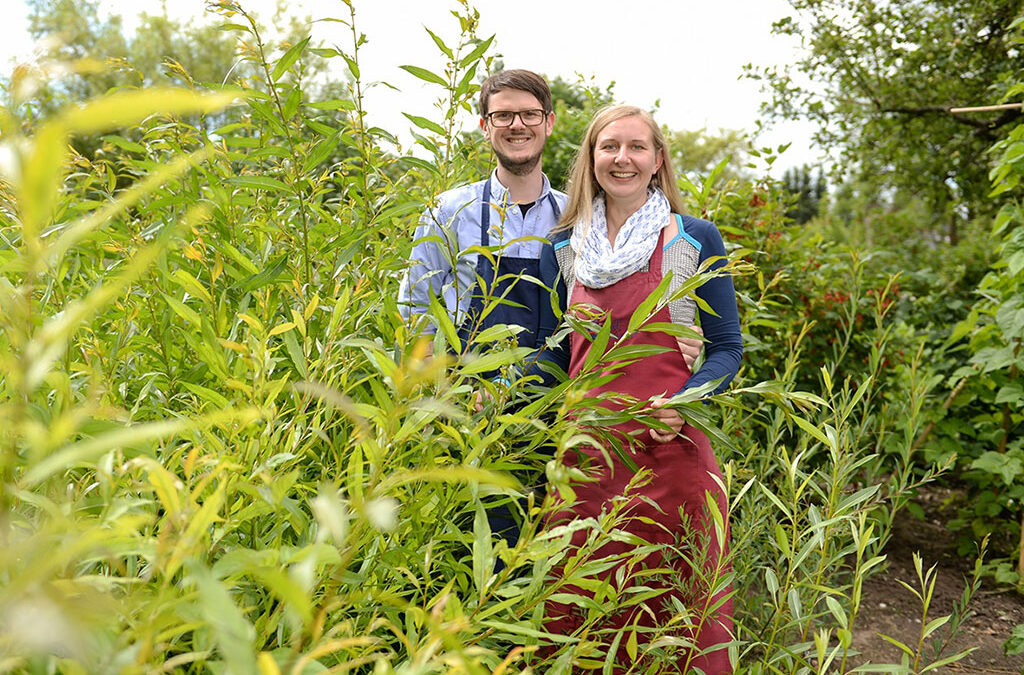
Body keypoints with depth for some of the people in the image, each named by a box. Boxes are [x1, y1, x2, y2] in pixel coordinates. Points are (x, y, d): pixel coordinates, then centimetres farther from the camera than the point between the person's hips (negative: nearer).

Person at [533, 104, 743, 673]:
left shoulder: (695, 240, 1)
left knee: (677, 622, 6)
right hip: (584, 454, 3)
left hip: (671, 451, -2)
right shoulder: (563, 248, 9)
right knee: (581, 624, 10)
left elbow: (727, 349, 3)